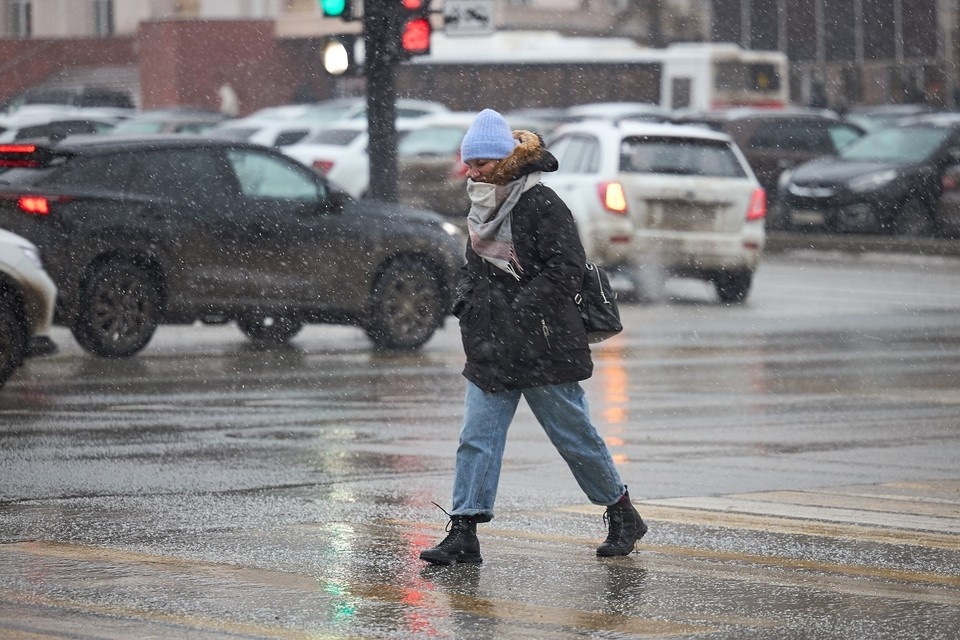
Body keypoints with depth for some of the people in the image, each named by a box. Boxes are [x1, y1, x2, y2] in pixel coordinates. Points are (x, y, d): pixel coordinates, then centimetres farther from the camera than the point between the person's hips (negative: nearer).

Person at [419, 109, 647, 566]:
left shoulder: (540, 204, -13)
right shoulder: (481, 209, 12)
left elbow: (567, 267, -18)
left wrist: (521, 309, -23)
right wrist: (467, 301, 8)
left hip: (544, 346, -7)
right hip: (490, 349, 7)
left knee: (574, 435, 5)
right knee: (477, 438, -3)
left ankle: (623, 515, 23)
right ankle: (463, 534, -4)